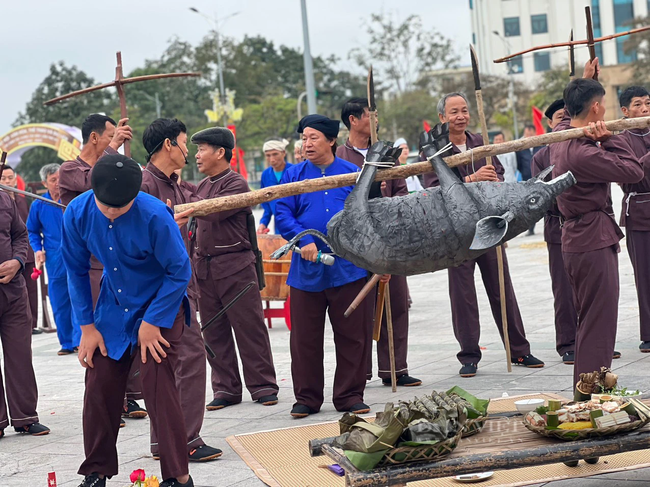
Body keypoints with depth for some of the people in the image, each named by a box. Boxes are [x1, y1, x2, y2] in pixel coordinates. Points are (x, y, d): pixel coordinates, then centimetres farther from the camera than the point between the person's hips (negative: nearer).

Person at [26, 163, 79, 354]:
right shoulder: (38, 206, 3)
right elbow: (33, 232, 16)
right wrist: (38, 249, 1)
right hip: (55, 263, 2)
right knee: (59, 306, 7)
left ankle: (79, 340, -3)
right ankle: (66, 343, 17)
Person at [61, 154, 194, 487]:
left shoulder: (154, 216, -28)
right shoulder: (77, 213, -15)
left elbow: (179, 272, -17)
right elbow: (77, 271, 0)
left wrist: (152, 323, -16)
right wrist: (87, 326, -2)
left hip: (160, 308, -4)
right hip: (113, 309, 4)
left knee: (158, 387, -12)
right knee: (99, 388, 3)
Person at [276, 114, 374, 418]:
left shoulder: (354, 174, 5)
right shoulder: (293, 175, 6)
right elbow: (282, 215, -1)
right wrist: (304, 241, -17)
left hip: (349, 268, -1)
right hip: (306, 269, 1)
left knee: (353, 336, 4)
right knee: (305, 339, 6)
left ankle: (350, 395, 16)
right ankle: (307, 398, 18)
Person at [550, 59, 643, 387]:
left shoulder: (561, 136, 6)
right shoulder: (583, 153, -24)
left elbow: (568, 116, 31)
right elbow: (634, 171, -20)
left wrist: (584, 81, 34)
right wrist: (608, 137, -16)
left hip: (575, 239, 11)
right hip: (594, 240, -11)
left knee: (589, 321, 18)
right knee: (598, 324, -6)